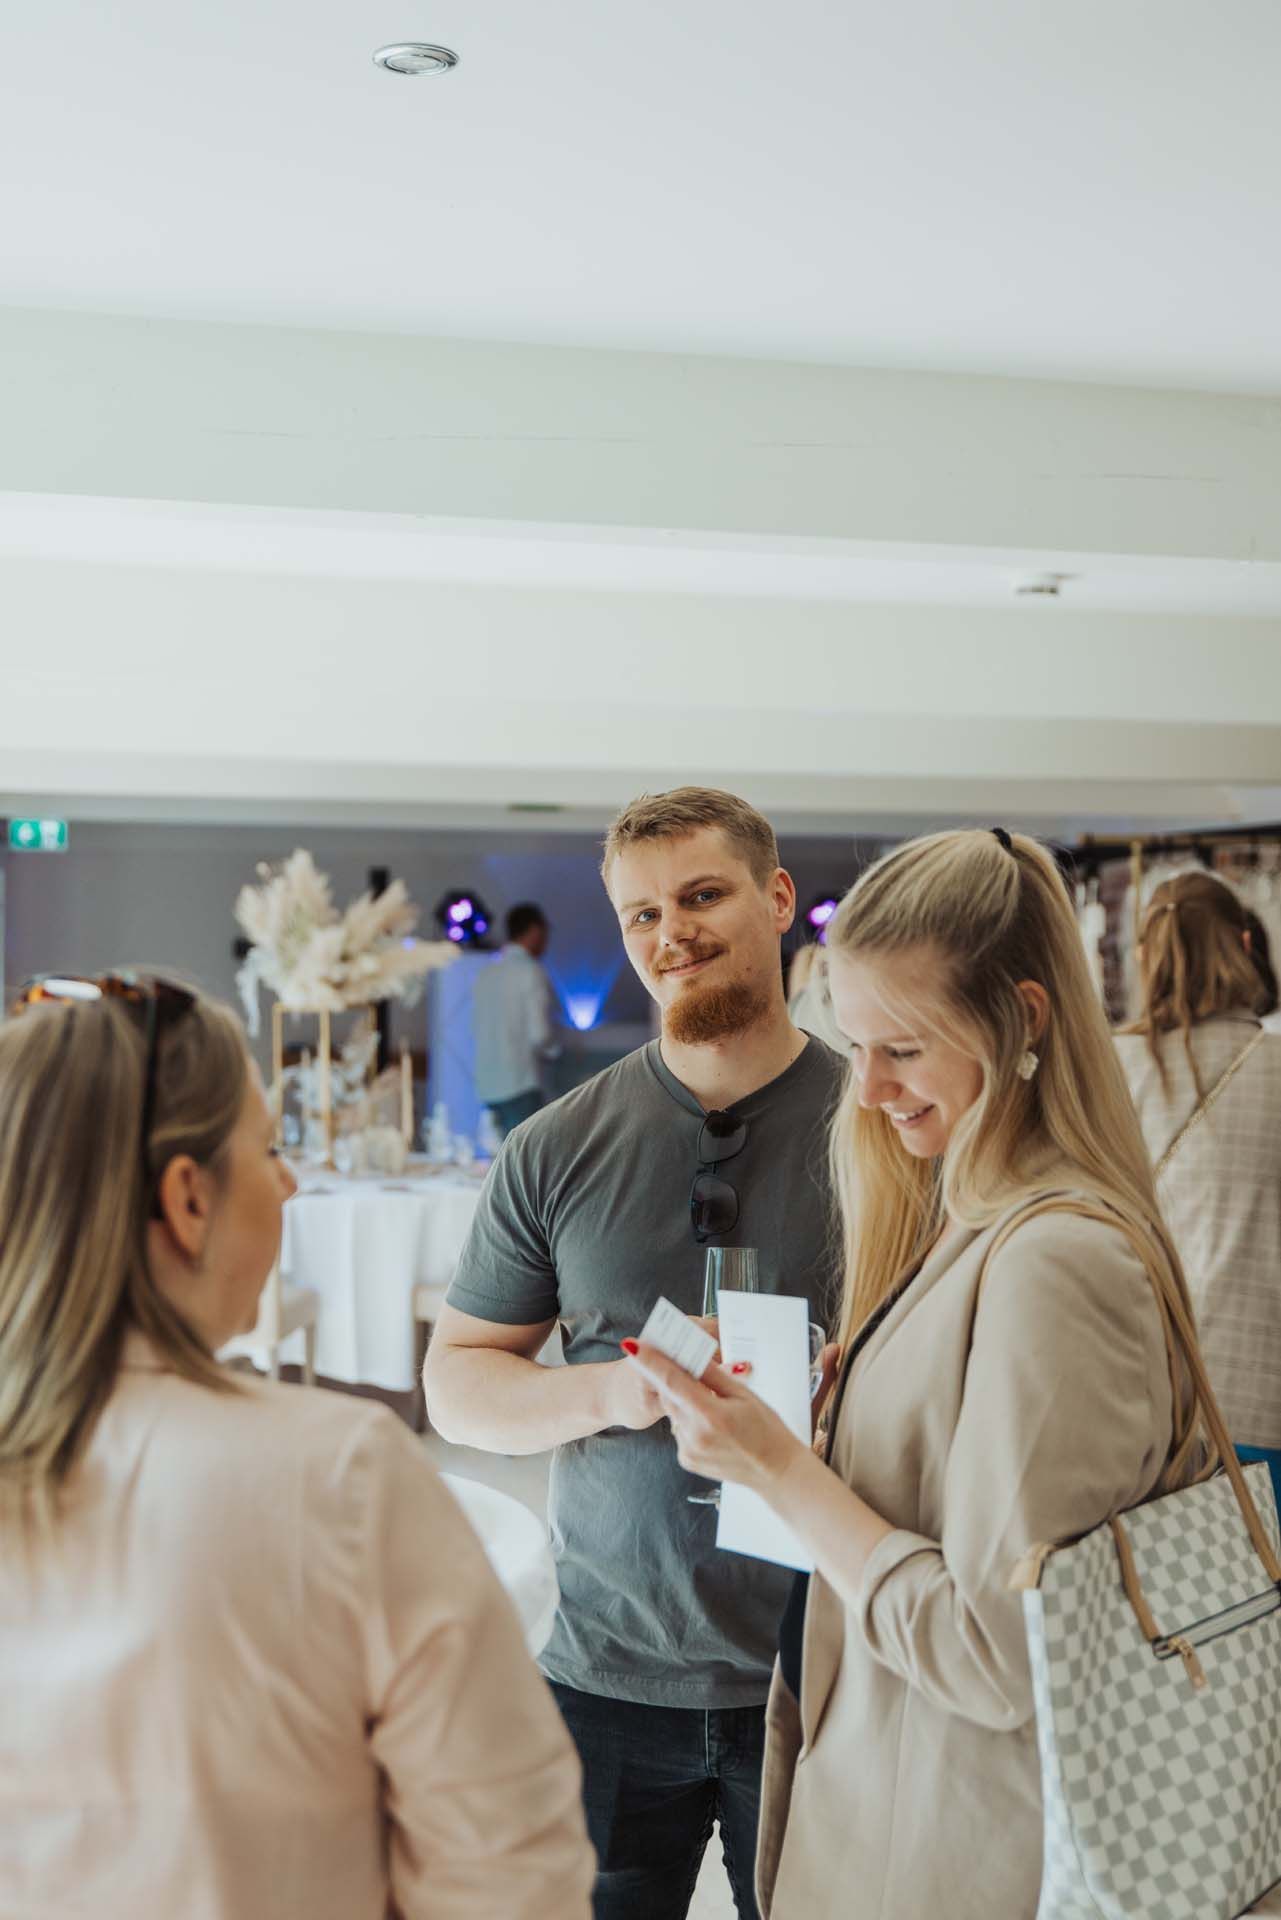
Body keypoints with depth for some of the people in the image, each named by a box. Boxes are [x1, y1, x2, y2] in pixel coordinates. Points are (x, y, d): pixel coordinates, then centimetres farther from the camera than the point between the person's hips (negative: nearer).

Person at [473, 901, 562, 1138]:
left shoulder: (488, 974, 12)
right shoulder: (531, 971, -8)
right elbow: (540, 1032, -14)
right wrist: (552, 1049, 8)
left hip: (488, 1085, 7)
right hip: (521, 1084, -7)